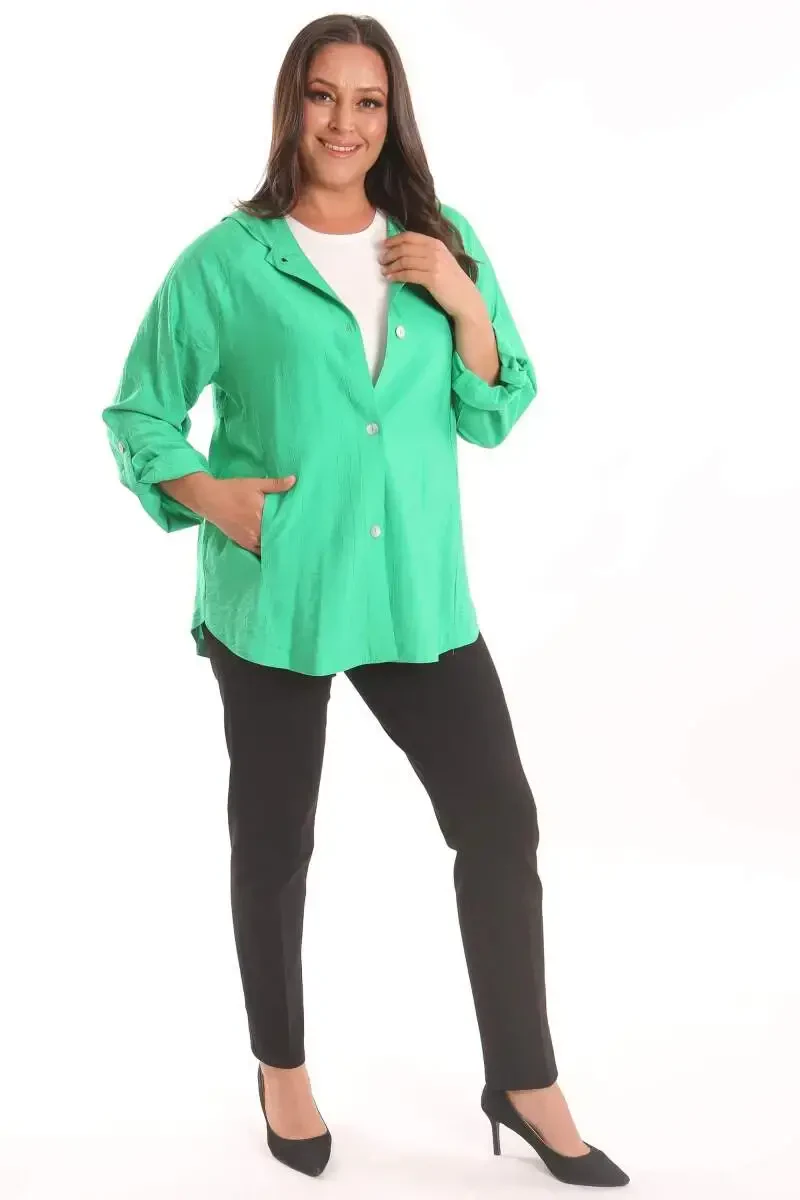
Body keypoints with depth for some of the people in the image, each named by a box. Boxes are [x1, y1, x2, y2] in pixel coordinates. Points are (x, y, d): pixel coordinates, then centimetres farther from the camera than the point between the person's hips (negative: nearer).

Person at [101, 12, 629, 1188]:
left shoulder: (443, 244, 5)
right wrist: (206, 494, -13)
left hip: (417, 593, 3)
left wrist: (465, 304, -9)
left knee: (502, 823, 2)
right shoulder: (226, 260, -5)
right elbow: (137, 411, 3)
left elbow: (495, 416, 6)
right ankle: (283, 1069, 34)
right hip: (273, 596, -2)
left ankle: (524, 1083, 21)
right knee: (274, 845, 11)